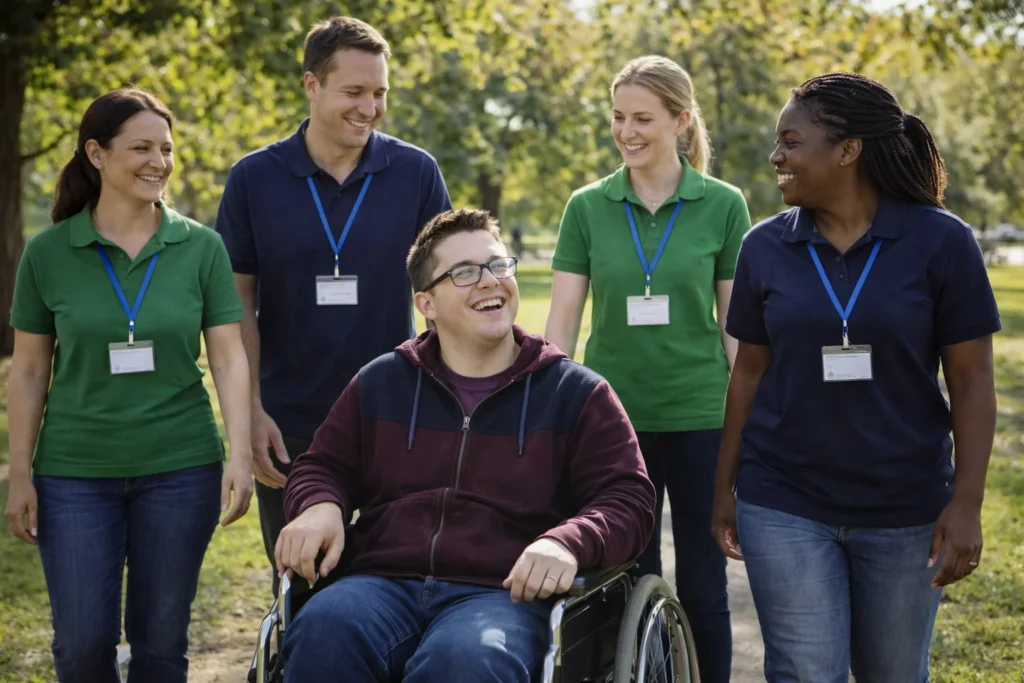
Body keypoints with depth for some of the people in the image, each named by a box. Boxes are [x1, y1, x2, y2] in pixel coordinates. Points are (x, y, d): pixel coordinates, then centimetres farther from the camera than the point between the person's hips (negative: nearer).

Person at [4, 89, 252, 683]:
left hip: (181, 471, 0)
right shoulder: (48, 253, -1)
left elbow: (230, 359, -3)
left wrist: (241, 455, -14)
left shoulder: (201, 248, -1)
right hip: (75, 474, 0)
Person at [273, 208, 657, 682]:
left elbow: (628, 498, 5)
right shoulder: (380, 383, 19)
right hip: (383, 584, 2)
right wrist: (320, 506, -1)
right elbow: (322, 465, 26)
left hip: (505, 593, -2)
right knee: (322, 632, -33)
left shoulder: (576, 393, 12)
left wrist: (568, 542, -18)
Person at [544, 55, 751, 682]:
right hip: (614, 417, 1)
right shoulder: (587, 206, 2)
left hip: (700, 418, -1)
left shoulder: (723, 206, -1)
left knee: (703, 586, 7)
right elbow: (562, 319, 2)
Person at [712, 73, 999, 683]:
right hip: (783, 505, 1)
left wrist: (967, 503, -9)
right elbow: (750, 373, 7)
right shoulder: (765, 248, -1)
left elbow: (972, 380, -5)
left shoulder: (941, 241, -8)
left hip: (905, 509, -1)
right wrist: (725, 486, 8)